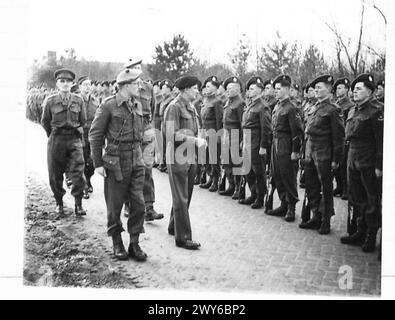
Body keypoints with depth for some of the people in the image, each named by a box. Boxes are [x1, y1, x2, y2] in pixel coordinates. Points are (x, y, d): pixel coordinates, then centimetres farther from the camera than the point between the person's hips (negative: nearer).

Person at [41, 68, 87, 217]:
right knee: (55, 175, 5)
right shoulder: (50, 101, -4)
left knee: (78, 173, -9)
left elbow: (83, 121, 15)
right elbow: (45, 122, 11)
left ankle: (78, 205, 2)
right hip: (56, 140, 0)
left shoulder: (78, 101, -1)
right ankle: (59, 204, 20)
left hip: (74, 139, 0)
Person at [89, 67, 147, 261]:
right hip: (116, 162, -5)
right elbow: (95, 135, -7)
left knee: (138, 203, 2)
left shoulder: (137, 105, 9)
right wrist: (98, 163, -8)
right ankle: (117, 244, 21)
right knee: (115, 205, 5)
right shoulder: (109, 105, -9)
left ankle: (134, 244, 14)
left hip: (136, 161, 5)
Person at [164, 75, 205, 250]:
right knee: (181, 199, -4)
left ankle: (173, 227, 33)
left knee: (186, 196, 17)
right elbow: (172, 135, -20)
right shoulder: (174, 107, -13)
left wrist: (198, 140, 1)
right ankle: (183, 237, 2)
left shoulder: (191, 108, 14)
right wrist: (195, 140, -20)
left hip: (190, 157, 9)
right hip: (177, 158, -9)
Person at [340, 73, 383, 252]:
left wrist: (379, 166, -17)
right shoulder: (352, 112, 11)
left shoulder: (375, 112, -11)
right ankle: (360, 232, 26)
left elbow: (380, 141, -14)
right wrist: (349, 158, 14)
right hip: (353, 161, 7)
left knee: (372, 201, 3)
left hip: (369, 163, -7)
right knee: (356, 198, 14)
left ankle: (371, 237, 13)